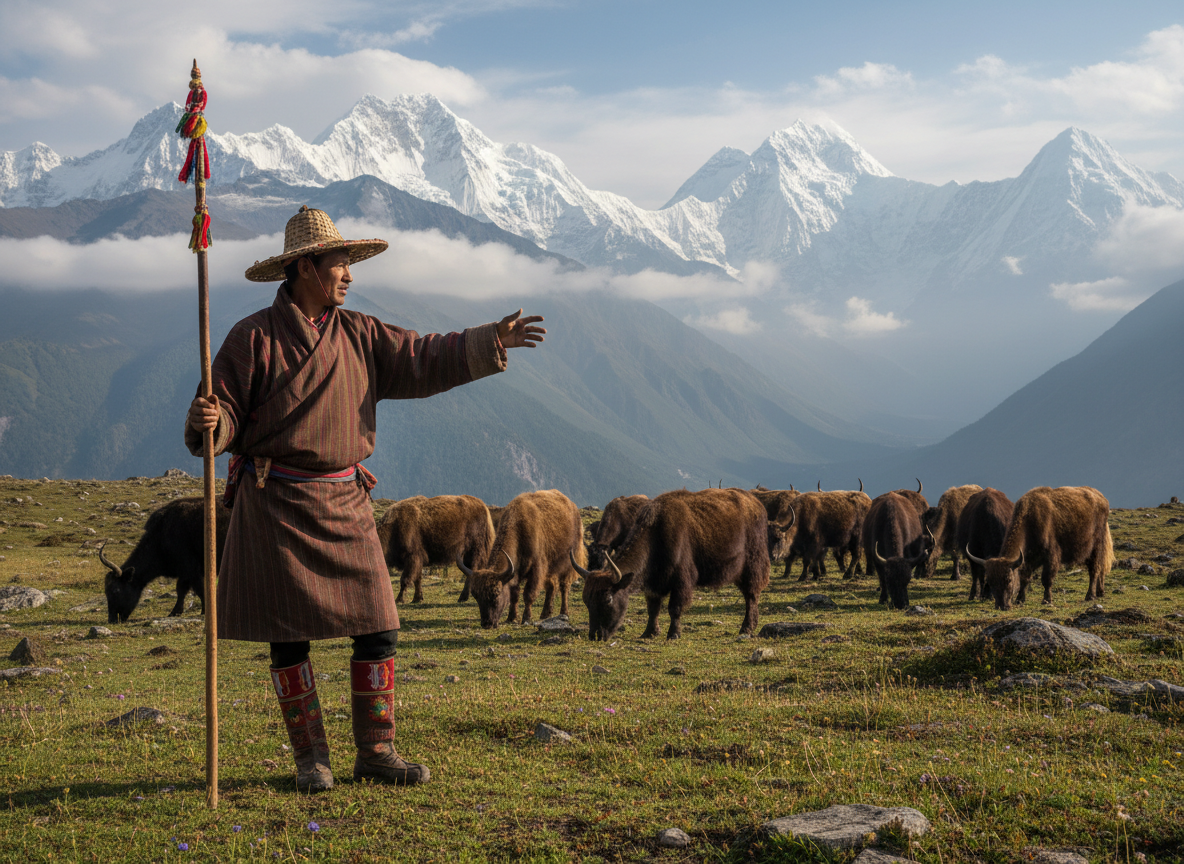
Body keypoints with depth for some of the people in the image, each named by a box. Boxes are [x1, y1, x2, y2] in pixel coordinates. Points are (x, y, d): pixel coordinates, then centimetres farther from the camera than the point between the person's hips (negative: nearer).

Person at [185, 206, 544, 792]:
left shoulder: (360, 335, 10)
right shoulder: (254, 338, -4)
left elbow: (425, 360, 9)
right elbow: (226, 417, -6)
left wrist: (492, 341, 1)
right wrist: (207, 423, -29)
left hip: (344, 504, 5)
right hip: (276, 506, -4)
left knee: (377, 628, 2)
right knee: (289, 634, 1)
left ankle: (376, 752, 13)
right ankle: (311, 758, 13)